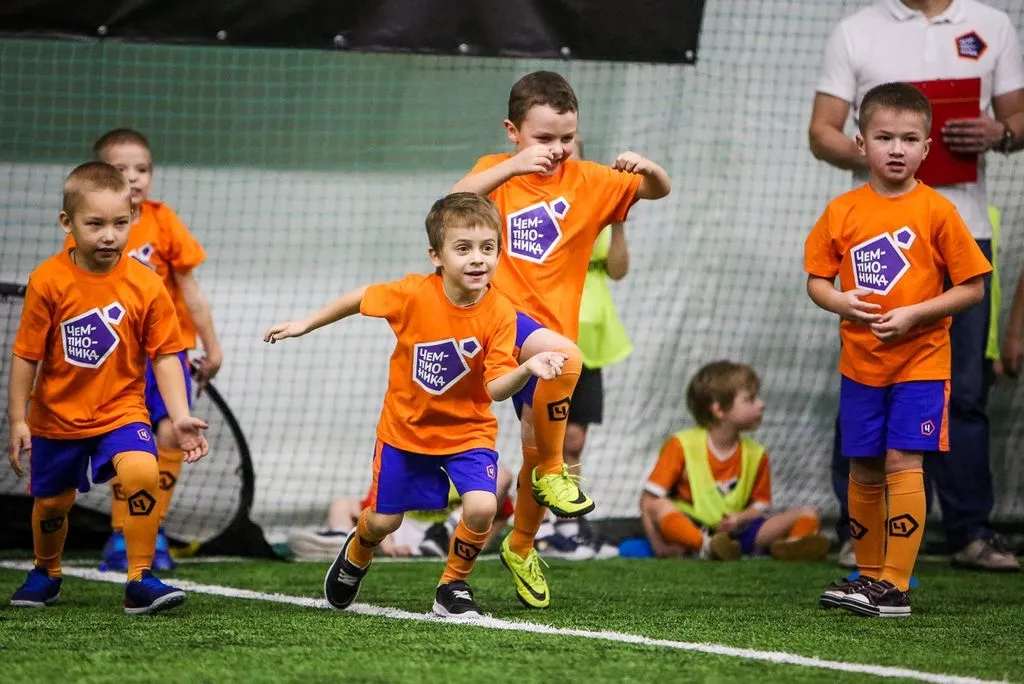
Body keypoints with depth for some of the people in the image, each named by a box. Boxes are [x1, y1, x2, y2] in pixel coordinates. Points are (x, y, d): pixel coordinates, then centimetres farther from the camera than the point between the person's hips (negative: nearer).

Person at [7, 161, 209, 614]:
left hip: (120, 410, -1)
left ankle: (140, 580, -17)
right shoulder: (47, 282, -14)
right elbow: (26, 355, -7)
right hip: (56, 416, 1)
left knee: (142, 471, -28)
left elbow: (164, 356, -7)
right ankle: (46, 573, 48)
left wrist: (179, 416, -16)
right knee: (50, 502, 15)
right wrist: (17, 419, -6)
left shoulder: (145, 285, -12)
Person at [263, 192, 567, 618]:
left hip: (468, 431, -1)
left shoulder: (498, 314, -21)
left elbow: (496, 388, -24)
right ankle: (355, 558, 50)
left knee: (481, 507, -23)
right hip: (406, 427, 1)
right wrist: (306, 325, 5)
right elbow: (361, 298, -1)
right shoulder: (413, 295, -21)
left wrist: (528, 369, -43)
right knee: (382, 521, 12)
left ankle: (453, 587, 5)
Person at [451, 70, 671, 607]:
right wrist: (512, 166, -32)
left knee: (535, 446, 8)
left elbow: (659, 191, 10)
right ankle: (552, 470, -17)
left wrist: (647, 169, -13)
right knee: (562, 355, -36)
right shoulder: (497, 171, 1)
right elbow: (456, 201, -20)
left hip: (551, 329, 4)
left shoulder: (587, 181, 8)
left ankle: (521, 547, 34)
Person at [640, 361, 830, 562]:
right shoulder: (682, 445, -4)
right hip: (689, 531, -4)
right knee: (661, 506, -34)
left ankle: (792, 544, -47)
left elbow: (760, 506, 10)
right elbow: (649, 499, -7)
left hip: (736, 531, 4)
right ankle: (707, 547, -57)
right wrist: (658, 545, -20)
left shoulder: (755, 454, 7)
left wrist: (740, 518, -15)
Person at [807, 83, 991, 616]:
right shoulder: (842, 211, 1)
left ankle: (895, 586, -8)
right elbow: (816, 278, 9)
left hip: (920, 360, -4)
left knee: (903, 463, -11)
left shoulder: (936, 211, -8)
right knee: (864, 470, 10)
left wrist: (913, 314, -17)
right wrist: (838, 301, -13)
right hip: (860, 364, 4)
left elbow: (973, 287, -6)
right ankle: (869, 574, 24)